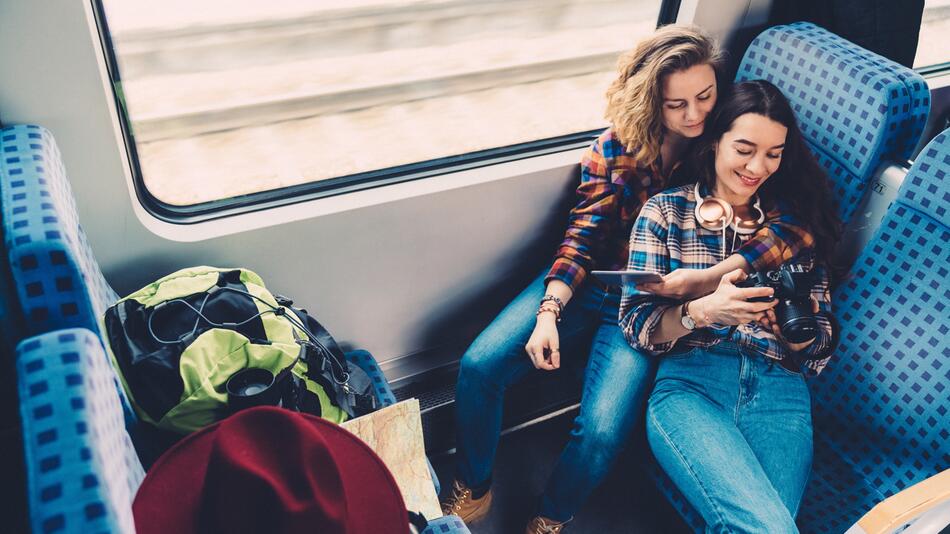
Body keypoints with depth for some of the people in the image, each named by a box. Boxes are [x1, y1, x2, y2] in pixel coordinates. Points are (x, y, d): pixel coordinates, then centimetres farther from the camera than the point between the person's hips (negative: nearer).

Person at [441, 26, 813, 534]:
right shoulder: (616, 147, 1)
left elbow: (793, 226, -16)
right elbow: (581, 236, -2)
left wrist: (709, 277, -30)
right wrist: (548, 312, -16)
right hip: (586, 284, 2)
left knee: (601, 432, -25)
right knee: (478, 366, -18)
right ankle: (472, 490, 10)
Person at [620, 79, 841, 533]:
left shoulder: (797, 220, 15)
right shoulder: (665, 211, 8)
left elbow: (820, 348, 13)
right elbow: (635, 325, 0)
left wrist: (797, 326, -11)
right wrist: (703, 310, -19)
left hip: (779, 392, 3)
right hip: (689, 382, -2)